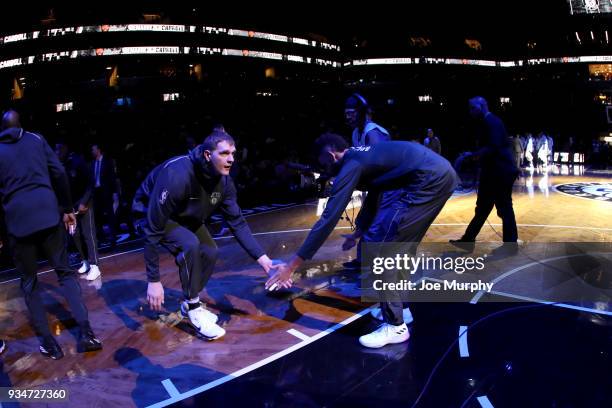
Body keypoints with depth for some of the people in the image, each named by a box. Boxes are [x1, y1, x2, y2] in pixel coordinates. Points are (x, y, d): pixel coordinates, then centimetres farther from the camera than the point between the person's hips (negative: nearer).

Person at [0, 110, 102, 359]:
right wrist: (67, 208, 10)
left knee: (29, 282, 11)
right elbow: (59, 174, 4)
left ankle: (48, 341, 8)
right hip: (47, 213, 1)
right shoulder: (36, 139, 11)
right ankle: (85, 332, -2)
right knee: (65, 272, 9)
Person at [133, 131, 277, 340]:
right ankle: (193, 308, -10)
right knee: (190, 245, -28)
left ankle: (190, 303, 21)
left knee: (210, 252, -1)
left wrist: (261, 257, -20)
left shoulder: (224, 181, -18)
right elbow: (153, 228, -35)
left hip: (185, 216, 7)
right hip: (152, 214, -7)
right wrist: (154, 280, -32)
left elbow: (237, 222, -10)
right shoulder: (177, 175, -40)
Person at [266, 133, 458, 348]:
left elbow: (328, 219, -8)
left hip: (429, 180, -10)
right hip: (442, 174, 10)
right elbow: (373, 197, 36)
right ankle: (398, 308, 35)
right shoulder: (363, 154, 23)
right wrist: (358, 233, 46)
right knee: (398, 246, 22)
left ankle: (395, 327, 6)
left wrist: (292, 265, -5)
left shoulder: (351, 165, -4)